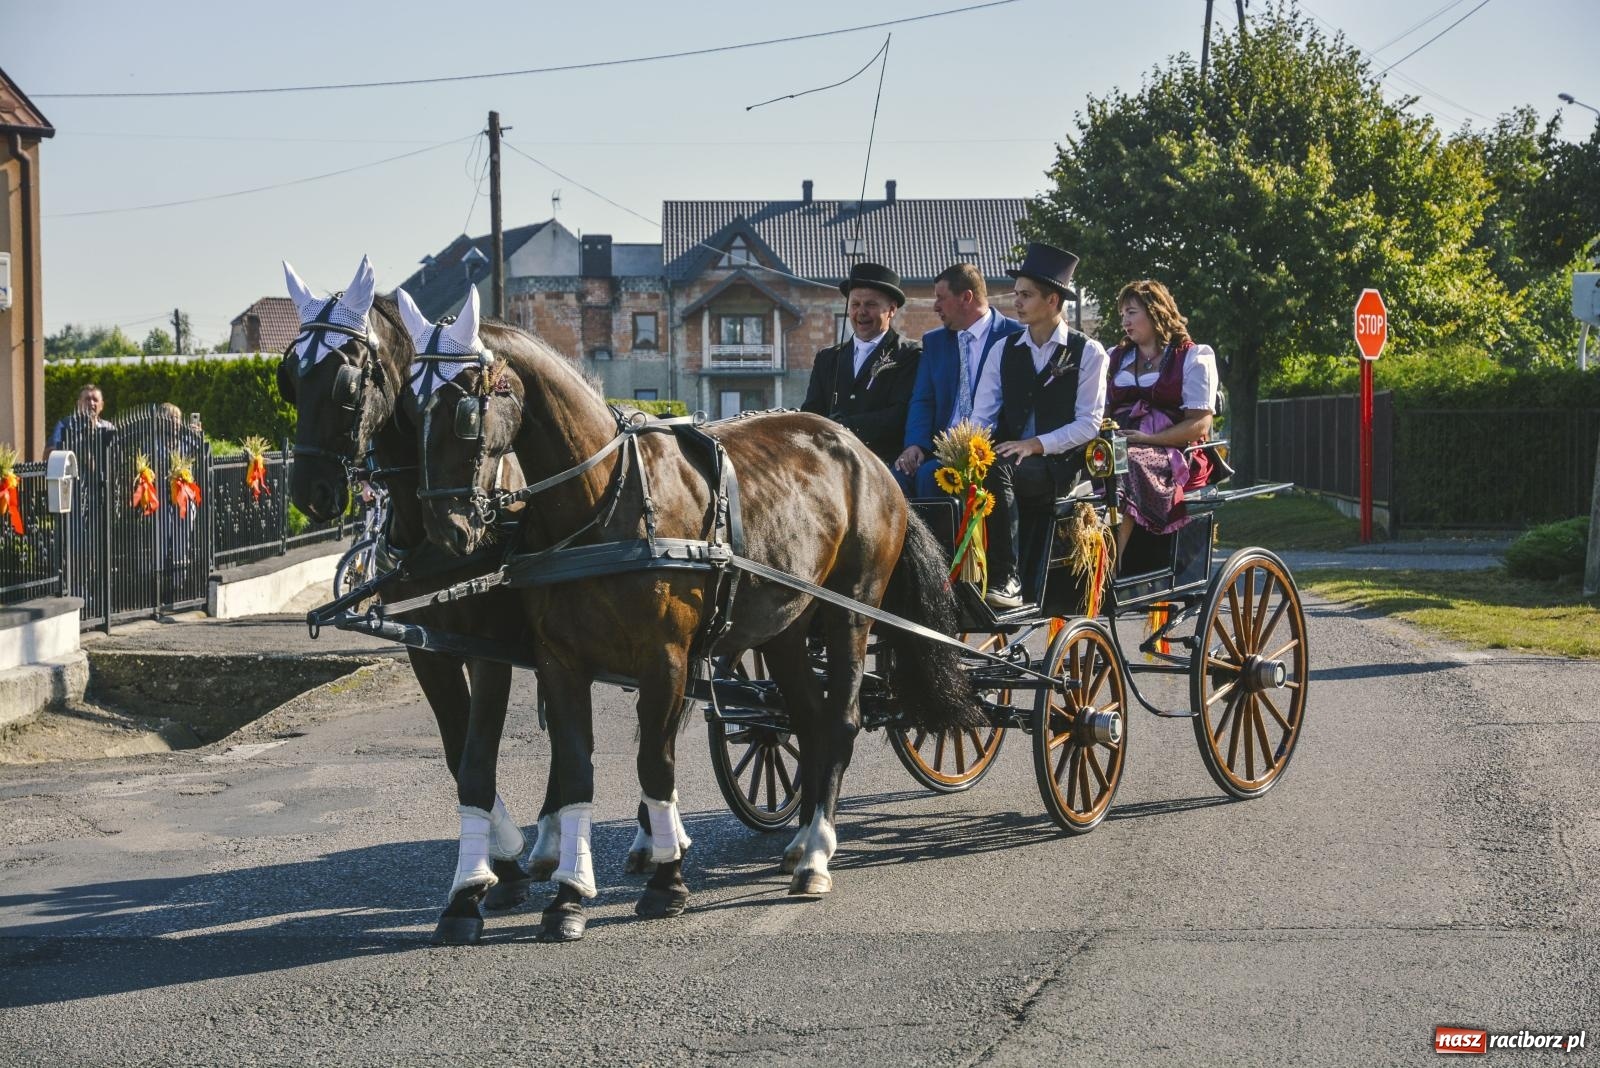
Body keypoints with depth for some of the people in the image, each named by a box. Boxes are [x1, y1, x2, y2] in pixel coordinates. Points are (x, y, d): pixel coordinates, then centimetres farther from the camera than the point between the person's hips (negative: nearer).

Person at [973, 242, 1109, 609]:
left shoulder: (1087, 352, 4)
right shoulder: (1005, 350, 16)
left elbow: (1088, 423, -4)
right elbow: (982, 416, 8)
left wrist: (1036, 445, -17)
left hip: (1060, 465, -4)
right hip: (1009, 458, 4)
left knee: (996, 470, -35)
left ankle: (1005, 579, -34)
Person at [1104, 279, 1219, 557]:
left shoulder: (1193, 358, 8)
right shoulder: (1116, 358, 26)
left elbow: (1200, 424, -3)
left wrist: (1149, 439, -14)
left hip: (1172, 453, -5)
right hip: (1119, 447, 5)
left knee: (1125, 468, -38)